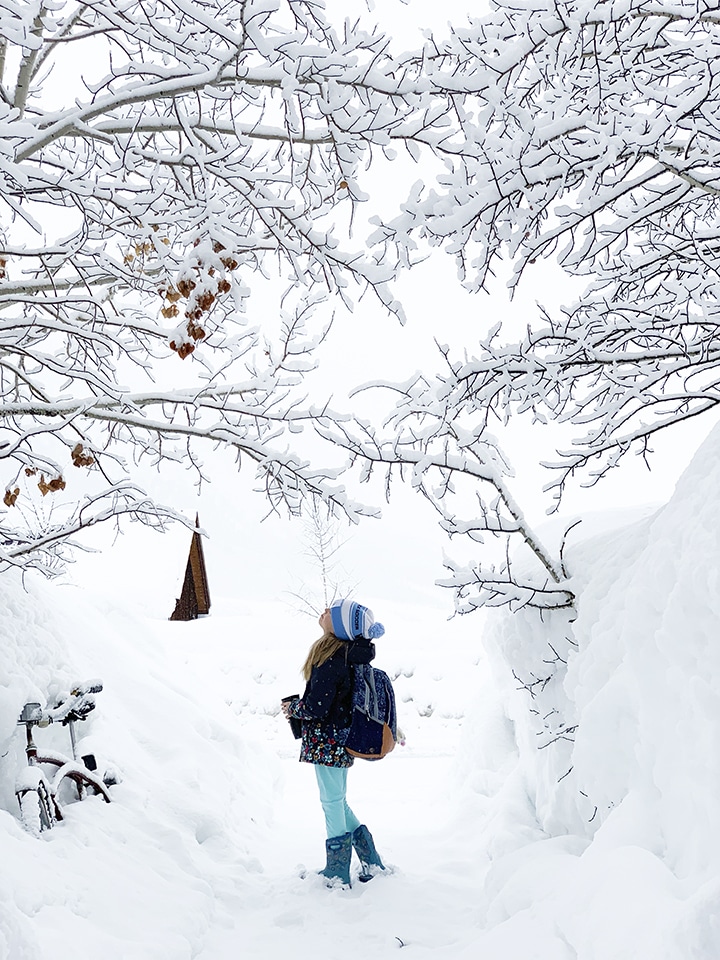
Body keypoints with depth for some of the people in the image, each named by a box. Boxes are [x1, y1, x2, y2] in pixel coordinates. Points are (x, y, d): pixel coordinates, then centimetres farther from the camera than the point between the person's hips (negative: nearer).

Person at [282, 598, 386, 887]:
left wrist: (292, 707, -4)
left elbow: (315, 707, -23)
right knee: (338, 802, 20)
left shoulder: (331, 659, -23)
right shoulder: (348, 653, 5)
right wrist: (299, 702, 12)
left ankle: (337, 875, 18)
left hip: (327, 741, -9)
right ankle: (371, 864, 27)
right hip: (341, 737, 9)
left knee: (332, 802, 4)